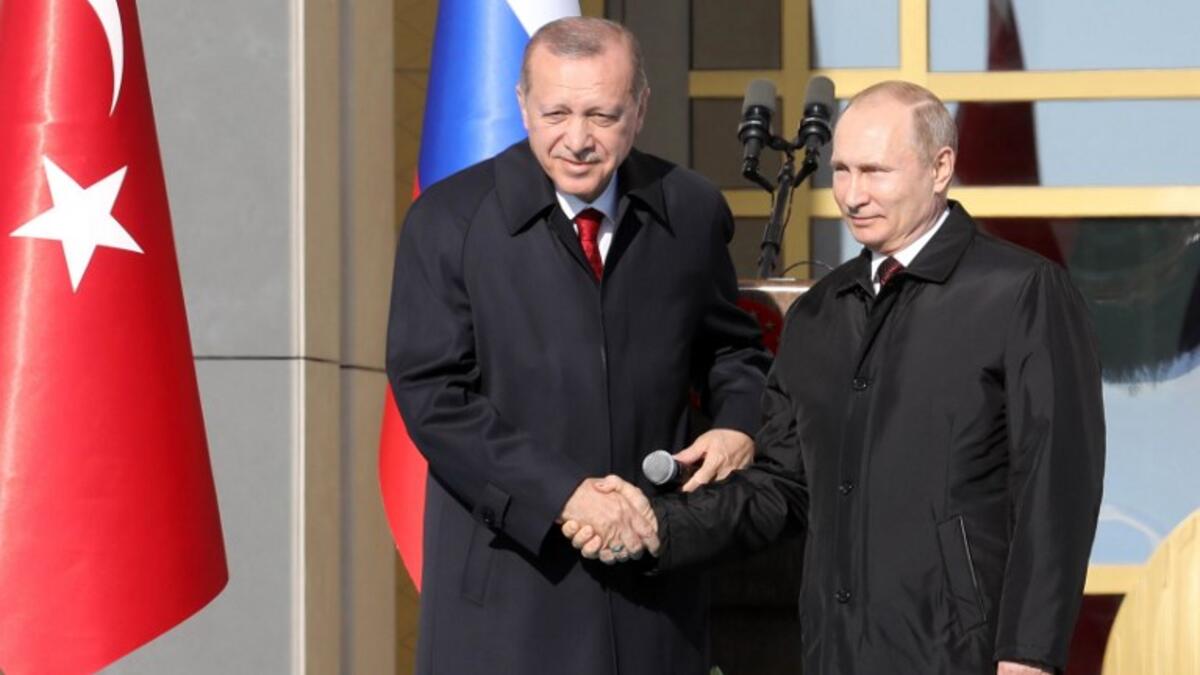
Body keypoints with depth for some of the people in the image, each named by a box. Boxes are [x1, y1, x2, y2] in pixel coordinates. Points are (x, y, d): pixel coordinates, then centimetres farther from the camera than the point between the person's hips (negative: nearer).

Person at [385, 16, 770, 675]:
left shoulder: (691, 212, 6)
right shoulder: (449, 220, -5)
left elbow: (728, 345, 21)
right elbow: (432, 395, -10)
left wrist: (739, 422, -2)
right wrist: (562, 493, -20)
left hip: (651, 574, 3)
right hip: (507, 585, -3)